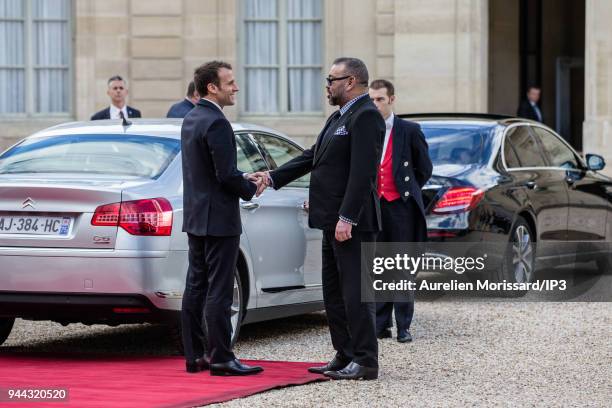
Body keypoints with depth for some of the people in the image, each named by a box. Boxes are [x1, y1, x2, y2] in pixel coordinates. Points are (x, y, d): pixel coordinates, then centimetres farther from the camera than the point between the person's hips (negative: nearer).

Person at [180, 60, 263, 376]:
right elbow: (227, 174, -21)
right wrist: (251, 189, -3)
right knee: (219, 291, -6)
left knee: (196, 288, 10)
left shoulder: (190, 119, 13)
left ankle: (194, 356, 14)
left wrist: (245, 180, 11)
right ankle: (221, 359, -4)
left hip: (195, 217, 10)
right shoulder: (216, 123, -17)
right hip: (218, 219, -10)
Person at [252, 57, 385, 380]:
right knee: (334, 292, 14)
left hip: (352, 223, -11)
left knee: (356, 292, -7)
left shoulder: (366, 116, -14)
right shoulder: (339, 117, 18)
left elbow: (362, 171, -21)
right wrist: (273, 178, 13)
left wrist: (347, 218, -25)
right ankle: (345, 356, 20)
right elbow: (311, 157, 21)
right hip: (334, 221, 11)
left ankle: (365, 362, -3)